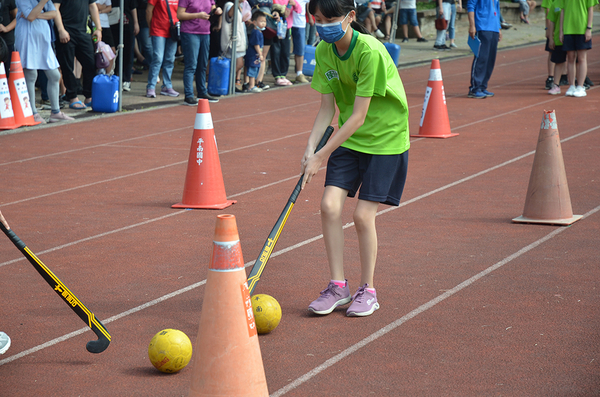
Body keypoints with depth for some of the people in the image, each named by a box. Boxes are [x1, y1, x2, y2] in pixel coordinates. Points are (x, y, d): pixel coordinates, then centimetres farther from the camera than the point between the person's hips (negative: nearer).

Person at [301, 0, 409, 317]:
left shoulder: (370, 52, -26)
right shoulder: (324, 51, -5)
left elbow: (358, 116, -25)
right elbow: (327, 108, 0)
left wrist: (322, 156, -26)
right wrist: (310, 148, -15)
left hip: (385, 138, -6)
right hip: (348, 138, 6)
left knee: (363, 214, -7)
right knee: (330, 205, -8)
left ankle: (368, 290, 11)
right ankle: (338, 286, 5)